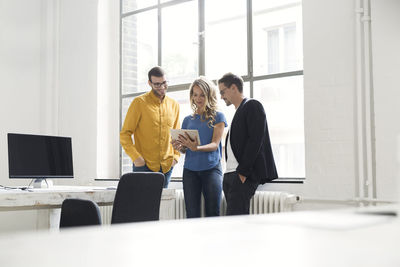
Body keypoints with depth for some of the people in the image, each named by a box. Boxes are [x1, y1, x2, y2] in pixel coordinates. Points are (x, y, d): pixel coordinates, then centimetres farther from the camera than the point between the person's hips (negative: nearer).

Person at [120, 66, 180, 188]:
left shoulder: (174, 105, 10)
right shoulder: (139, 102, -4)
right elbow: (125, 134, -4)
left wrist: (176, 155, 4)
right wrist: (135, 157, -15)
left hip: (167, 167, 4)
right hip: (144, 165, -4)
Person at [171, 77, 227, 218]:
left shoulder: (217, 117, 5)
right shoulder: (188, 120, 15)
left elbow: (215, 144, -6)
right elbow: (185, 149, 15)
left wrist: (197, 148, -26)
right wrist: (179, 146, -10)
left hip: (211, 168, -3)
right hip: (190, 169, 3)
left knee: (212, 214, -6)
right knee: (192, 215, -1)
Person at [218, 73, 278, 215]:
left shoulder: (253, 106, -3)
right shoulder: (238, 111, 24)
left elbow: (255, 140, -14)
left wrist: (243, 171, -19)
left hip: (244, 175, -9)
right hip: (230, 174, 9)